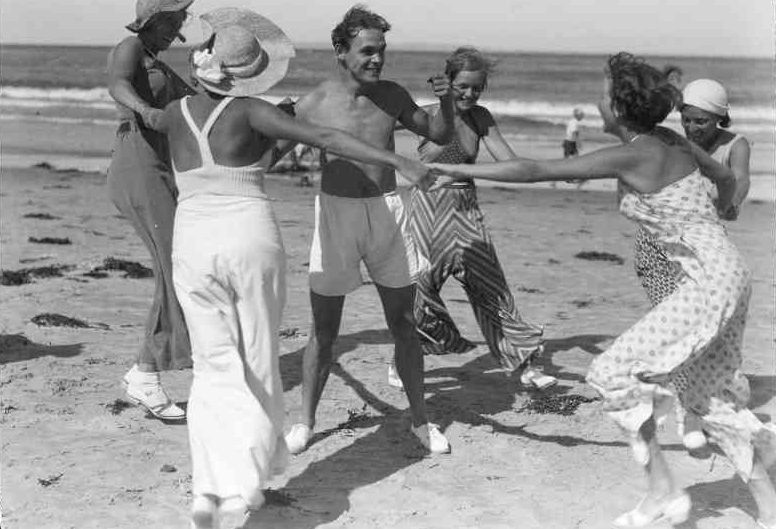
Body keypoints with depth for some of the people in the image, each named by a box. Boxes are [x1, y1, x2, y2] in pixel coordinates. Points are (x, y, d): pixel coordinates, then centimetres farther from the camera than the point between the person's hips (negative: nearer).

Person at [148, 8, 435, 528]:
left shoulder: (175, 112, 8)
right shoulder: (250, 110, -5)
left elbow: (151, 118, 35)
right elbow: (326, 138, -15)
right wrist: (397, 160, -17)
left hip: (193, 248, 3)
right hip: (252, 241, -3)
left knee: (216, 369, 7)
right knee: (256, 363, 14)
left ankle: (213, 487, -10)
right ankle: (249, 473, 19)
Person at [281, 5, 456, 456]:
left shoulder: (392, 96, 3)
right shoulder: (314, 105, -6)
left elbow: (441, 135, 13)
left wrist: (446, 102, -5)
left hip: (387, 212, 3)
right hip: (336, 213, -2)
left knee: (404, 322, 7)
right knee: (324, 329, 2)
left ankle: (420, 420, 20)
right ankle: (306, 423, 17)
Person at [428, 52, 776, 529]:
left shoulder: (629, 156, -15)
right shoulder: (673, 141, 8)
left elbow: (534, 170, -15)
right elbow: (726, 177, 26)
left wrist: (462, 170, -6)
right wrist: (725, 206, 50)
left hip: (709, 283, -9)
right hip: (729, 275, 9)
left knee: (616, 375, -4)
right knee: (712, 394, 17)